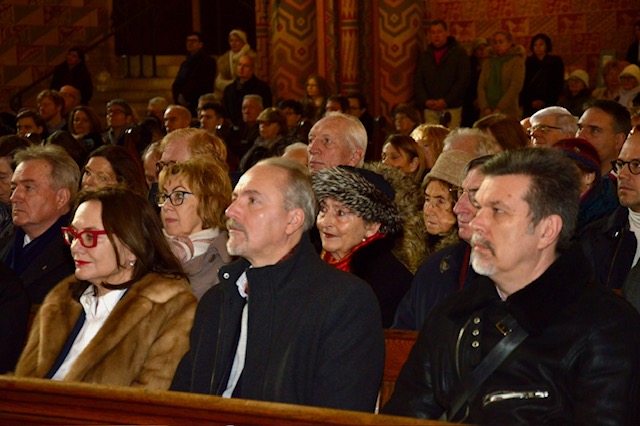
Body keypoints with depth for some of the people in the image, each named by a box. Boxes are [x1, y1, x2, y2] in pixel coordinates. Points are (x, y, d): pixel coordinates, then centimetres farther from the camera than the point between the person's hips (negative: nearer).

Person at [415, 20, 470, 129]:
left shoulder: (459, 53, 4)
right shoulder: (424, 56, 16)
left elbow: (463, 80, -3)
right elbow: (418, 81, 12)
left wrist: (446, 100, -10)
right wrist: (425, 100, -5)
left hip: (451, 107, -3)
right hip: (429, 108, 3)